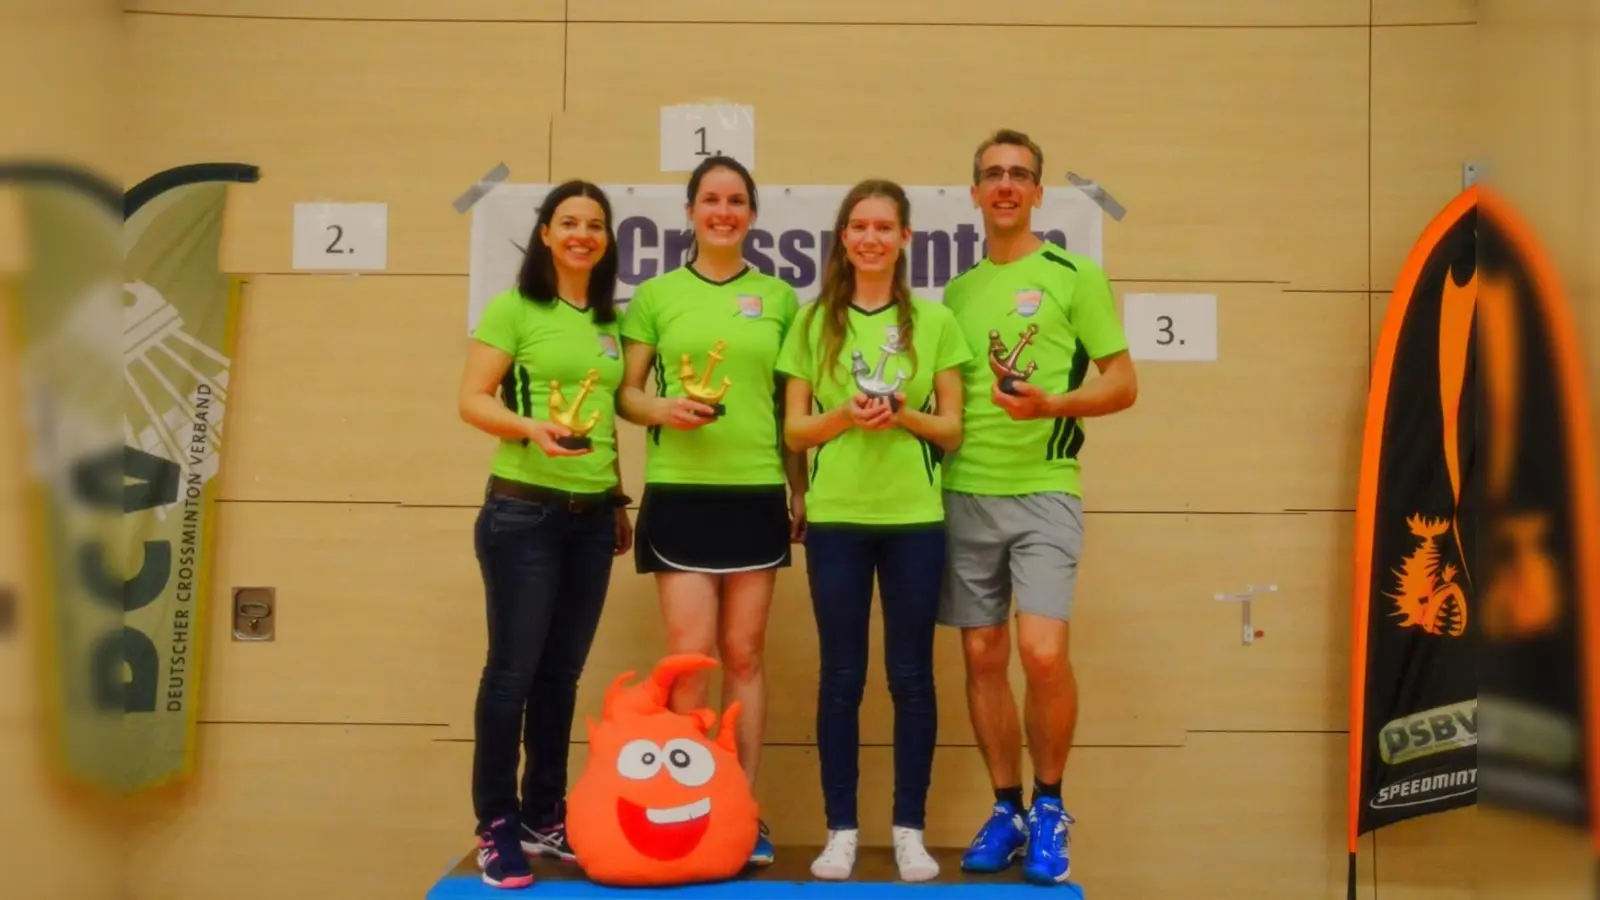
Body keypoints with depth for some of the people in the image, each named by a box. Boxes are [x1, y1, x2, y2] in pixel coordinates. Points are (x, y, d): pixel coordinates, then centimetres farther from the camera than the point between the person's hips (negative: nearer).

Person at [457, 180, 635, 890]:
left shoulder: (611, 321, 12)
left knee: (561, 672, 11)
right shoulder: (514, 308, -4)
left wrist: (620, 499, 16)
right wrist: (531, 426, -25)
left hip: (592, 514, 5)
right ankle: (495, 827, 12)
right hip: (523, 510, -5)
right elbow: (471, 401, -8)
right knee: (514, 669, -1)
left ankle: (544, 819, 23)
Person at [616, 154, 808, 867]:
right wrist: (662, 410, -15)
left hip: (756, 494, 1)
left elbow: (792, 404, 11)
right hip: (679, 493, -1)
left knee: (744, 655, 7)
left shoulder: (778, 297, 8)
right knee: (689, 654, -3)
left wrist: (800, 488, 7)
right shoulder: (655, 294, 5)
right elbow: (626, 392, 6)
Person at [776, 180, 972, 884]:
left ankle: (910, 829, 17)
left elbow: (953, 429, 5)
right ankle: (841, 829, 16)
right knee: (841, 676, 5)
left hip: (915, 517, 0)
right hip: (835, 517, 0)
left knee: (912, 675, 4)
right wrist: (844, 414, -14)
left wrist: (904, 415, -14)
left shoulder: (935, 321, 5)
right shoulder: (814, 321, 6)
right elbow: (794, 430, 5)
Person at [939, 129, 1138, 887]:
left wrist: (1052, 402, -17)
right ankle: (1006, 810, 21)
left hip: (1043, 489, -4)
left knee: (1043, 652, -14)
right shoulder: (958, 290, 15)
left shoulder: (1074, 275, 2)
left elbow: (1123, 384, -1)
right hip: (965, 493, 4)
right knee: (983, 656, 6)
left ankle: (1050, 808, 8)